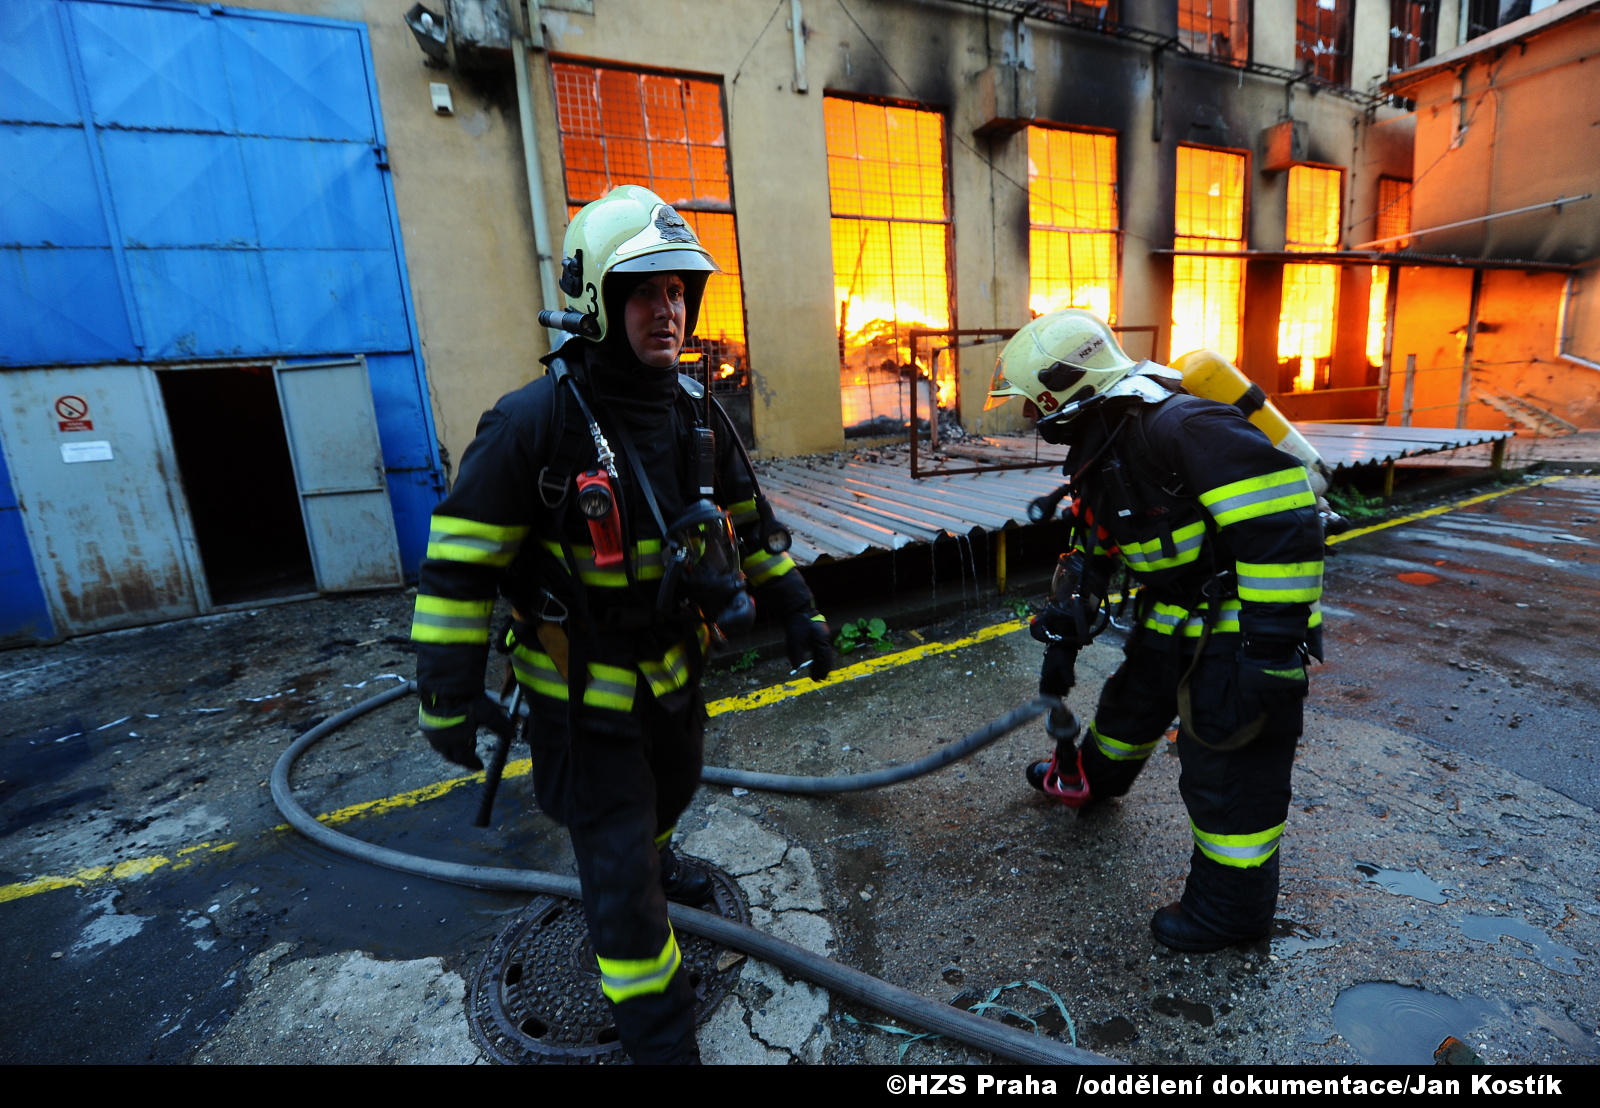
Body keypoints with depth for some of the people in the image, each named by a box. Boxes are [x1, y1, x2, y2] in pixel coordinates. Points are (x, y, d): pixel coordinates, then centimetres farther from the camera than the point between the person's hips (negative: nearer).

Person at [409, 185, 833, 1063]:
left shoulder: (696, 413, -4)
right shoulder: (534, 422, -23)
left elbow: (749, 522, 7)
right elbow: (457, 567, -18)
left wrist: (796, 609, 6)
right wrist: (449, 696, -15)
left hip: (675, 668, 6)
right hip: (584, 693, -6)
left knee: (671, 789, 31)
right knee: (619, 876, 6)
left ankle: (649, 860, 65)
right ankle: (657, 1033, 31)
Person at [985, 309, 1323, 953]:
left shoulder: (1178, 428, -28)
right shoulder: (1102, 453, 5)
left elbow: (1284, 524, -33)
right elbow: (1088, 551, 13)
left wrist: (1271, 644, -31)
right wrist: (1061, 641, 10)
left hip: (1242, 619, -9)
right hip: (1176, 617, 9)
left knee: (1226, 758, 1)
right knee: (1133, 698, 26)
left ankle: (1235, 904, 22)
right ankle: (1093, 777, 53)